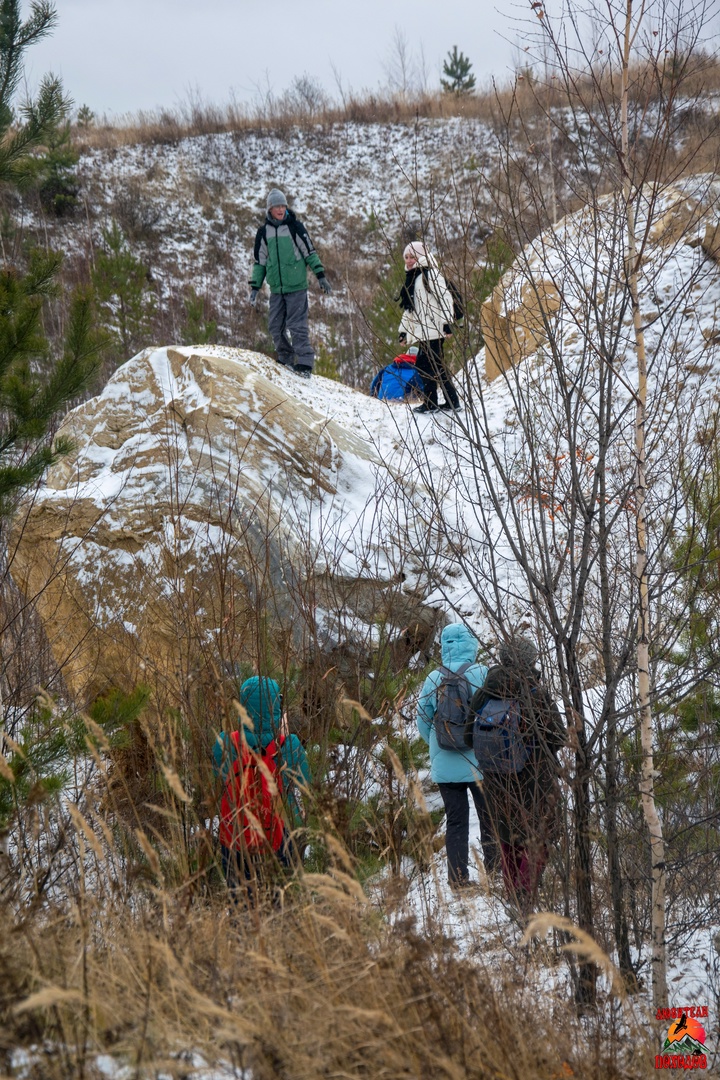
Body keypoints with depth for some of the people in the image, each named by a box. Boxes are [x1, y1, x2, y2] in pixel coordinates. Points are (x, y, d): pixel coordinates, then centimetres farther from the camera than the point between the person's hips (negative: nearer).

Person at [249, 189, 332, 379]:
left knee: (297, 325, -9)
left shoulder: (295, 227, -1)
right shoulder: (263, 232, 8)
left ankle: (304, 363, -7)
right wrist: (255, 287, 12)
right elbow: (259, 262, 15)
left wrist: (321, 276, -2)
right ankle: (286, 359, 19)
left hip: (296, 287, -4)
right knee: (275, 327, 4)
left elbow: (310, 253, 3)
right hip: (276, 288, 4)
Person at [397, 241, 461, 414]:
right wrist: (403, 330, 23)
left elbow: (445, 298, -14)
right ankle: (452, 401, 10)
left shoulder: (430, 274, -5)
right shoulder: (412, 278, 23)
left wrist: (447, 322, -23)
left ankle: (430, 403, -6)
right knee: (438, 366, 8)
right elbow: (409, 308, 27)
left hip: (433, 329, -9)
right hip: (422, 331, 9)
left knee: (427, 365, -9)